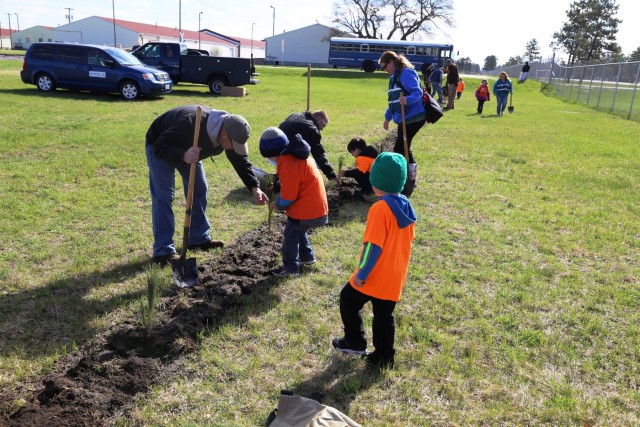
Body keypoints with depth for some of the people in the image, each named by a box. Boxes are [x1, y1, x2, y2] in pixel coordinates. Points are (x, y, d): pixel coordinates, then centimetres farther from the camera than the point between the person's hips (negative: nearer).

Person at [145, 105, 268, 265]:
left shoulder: (229, 129, -21)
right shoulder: (191, 124, -43)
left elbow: (240, 160, -12)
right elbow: (160, 146, -39)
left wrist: (254, 188, -24)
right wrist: (183, 156, -58)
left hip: (187, 149, 7)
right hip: (160, 148, -7)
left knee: (199, 190, 8)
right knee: (163, 197, -12)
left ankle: (199, 239, 20)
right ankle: (163, 251, -9)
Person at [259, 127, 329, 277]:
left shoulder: (288, 164, -24)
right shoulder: (295, 155, 8)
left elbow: (288, 197, -20)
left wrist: (278, 205, -1)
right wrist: (279, 194, 8)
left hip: (306, 209, -10)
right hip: (315, 205, 10)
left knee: (290, 234, 4)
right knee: (298, 230, 27)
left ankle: (290, 267, 14)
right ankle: (307, 256, 39)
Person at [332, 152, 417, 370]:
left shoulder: (380, 208, -21)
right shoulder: (406, 207, 3)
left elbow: (373, 245, -23)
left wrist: (361, 274, -14)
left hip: (373, 276, -7)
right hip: (395, 277, 7)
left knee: (348, 301, 15)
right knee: (384, 316, 17)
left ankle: (355, 342, 23)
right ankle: (384, 357, 25)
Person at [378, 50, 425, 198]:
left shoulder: (406, 73, -14)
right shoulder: (394, 77, 17)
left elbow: (418, 92, -24)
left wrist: (408, 100, -43)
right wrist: (388, 117, 28)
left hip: (413, 118, -10)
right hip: (404, 118, 10)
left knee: (399, 149, -11)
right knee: (403, 149, 13)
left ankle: (410, 180, -2)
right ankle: (410, 180, 25)